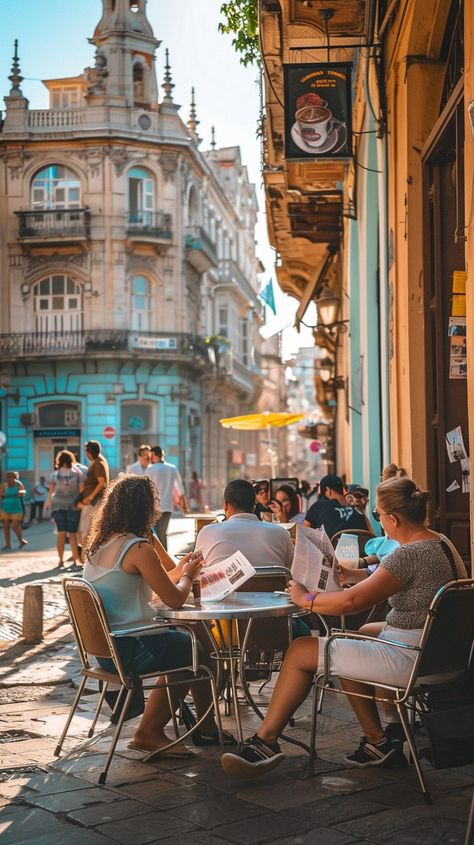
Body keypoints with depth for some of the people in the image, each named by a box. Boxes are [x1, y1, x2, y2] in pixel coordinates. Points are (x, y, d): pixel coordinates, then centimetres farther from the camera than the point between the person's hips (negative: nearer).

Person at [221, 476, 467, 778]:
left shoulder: (410, 554, -22)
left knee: (301, 652, -3)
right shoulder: (442, 543, 8)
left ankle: (265, 742, 9)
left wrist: (305, 598, -9)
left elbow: (352, 602, -23)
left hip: (409, 659, -10)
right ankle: (378, 741, 23)